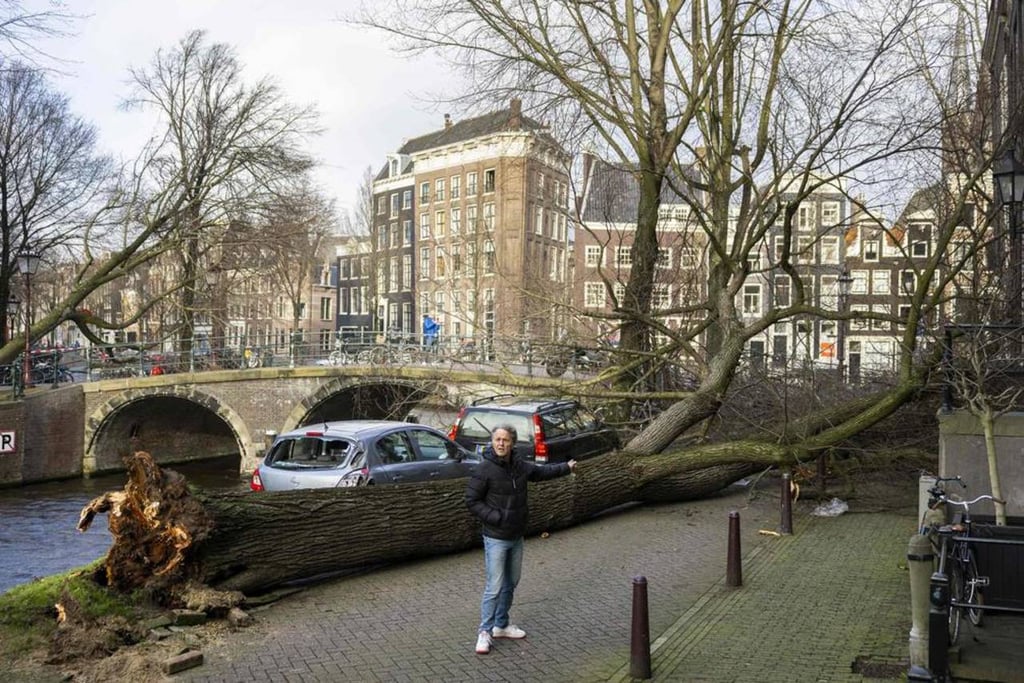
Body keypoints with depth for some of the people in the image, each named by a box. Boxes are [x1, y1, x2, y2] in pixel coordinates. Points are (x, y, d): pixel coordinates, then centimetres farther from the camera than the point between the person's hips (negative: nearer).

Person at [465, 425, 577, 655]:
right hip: (496, 538, -7)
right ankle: (485, 632, 7)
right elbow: (472, 501, -14)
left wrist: (566, 467, 31)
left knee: (510, 584, 17)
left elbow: (541, 471, 22)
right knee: (494, 587, -6)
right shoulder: (485, 469, -18)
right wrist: (496, 517, -20)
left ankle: (501, 625, 31)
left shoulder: (520, 466, 1)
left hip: (516, 537, 7)